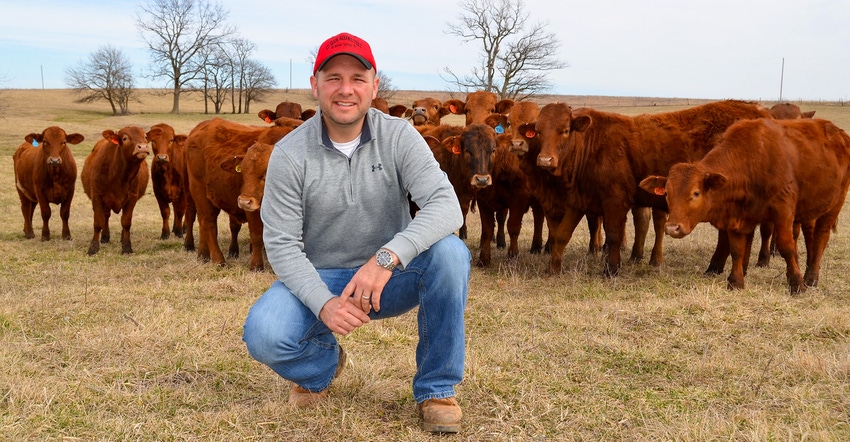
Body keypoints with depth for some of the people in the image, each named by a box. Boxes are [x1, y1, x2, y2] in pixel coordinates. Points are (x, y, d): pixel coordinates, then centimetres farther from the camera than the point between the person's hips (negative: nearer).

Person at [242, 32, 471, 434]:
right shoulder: (290, 154, -11)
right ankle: (323, 363, 12)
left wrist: (387, 258, -41)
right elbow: (282, 244, -12)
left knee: (449, 254, -29)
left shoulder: (399, 137, -11)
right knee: (263, 334, -28)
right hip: (318, 279, 0)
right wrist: (324, 303, -29)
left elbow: (446, 205, -25)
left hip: (391, 278, 0)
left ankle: (436, 389, -10)